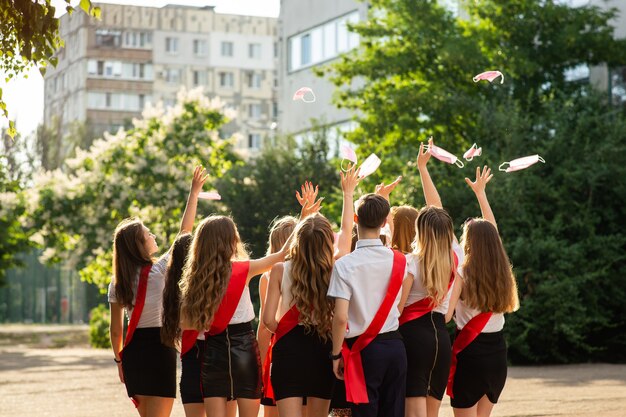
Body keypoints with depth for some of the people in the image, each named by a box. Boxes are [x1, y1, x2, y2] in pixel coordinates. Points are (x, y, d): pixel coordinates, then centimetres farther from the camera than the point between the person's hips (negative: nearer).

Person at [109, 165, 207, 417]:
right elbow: (185, 232, -6)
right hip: (159, 346, -6)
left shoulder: (117, 284, 4)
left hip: (133, 351, 6)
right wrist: (194, 192, 0)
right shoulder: (158, 271, -11)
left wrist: (119, 360, 19)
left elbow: (116, 330, 7)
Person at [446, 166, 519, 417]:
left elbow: (445, 315, -18)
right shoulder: (502, 273, 2)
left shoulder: (463, 274, -13)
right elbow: (492, 232, 17)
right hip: (497, 351, 5)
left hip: (470, 352, -5)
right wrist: (480, 192, 27)